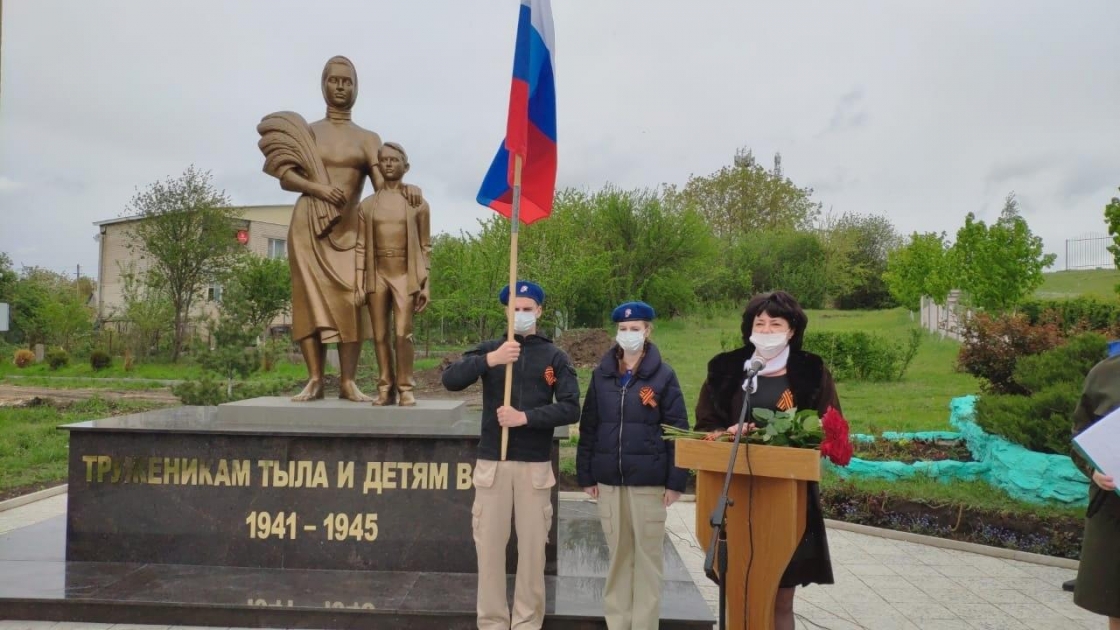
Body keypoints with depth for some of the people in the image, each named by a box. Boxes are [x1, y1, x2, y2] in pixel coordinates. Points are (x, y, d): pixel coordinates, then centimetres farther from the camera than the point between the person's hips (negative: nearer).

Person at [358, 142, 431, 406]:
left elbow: (425, 247, 4)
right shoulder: (367, 204, 8)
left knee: (403, 333, -12)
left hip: (405, 274, -2)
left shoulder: (417, 203, 4)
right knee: (380, 335, 3)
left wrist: (425, 284, -1)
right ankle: (385, 388, 11)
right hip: (377, 274, 3)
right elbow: (362, 246, 7)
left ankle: (405, 389, -3)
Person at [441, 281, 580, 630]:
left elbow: (570, 408, -6)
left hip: (535, 465, 0)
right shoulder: (489, 349, 5)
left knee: (532, 546, 6)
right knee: (490, 544, 7)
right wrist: (489, 360, -24)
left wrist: (526, 417, -18)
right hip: (492, 462, 1)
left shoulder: (555, 357, 3)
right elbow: (450, 379, -10)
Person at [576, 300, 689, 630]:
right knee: (618, 554, 14)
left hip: (649, 481, -3)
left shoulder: (663, 375, -4)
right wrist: (585, 474, 4)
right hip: (609, 480, 3)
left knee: (647, 555, 6)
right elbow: (588, 427, 7)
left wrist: (676, 480, -8)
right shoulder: (602, 374, 5)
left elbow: (678, 430, -4)